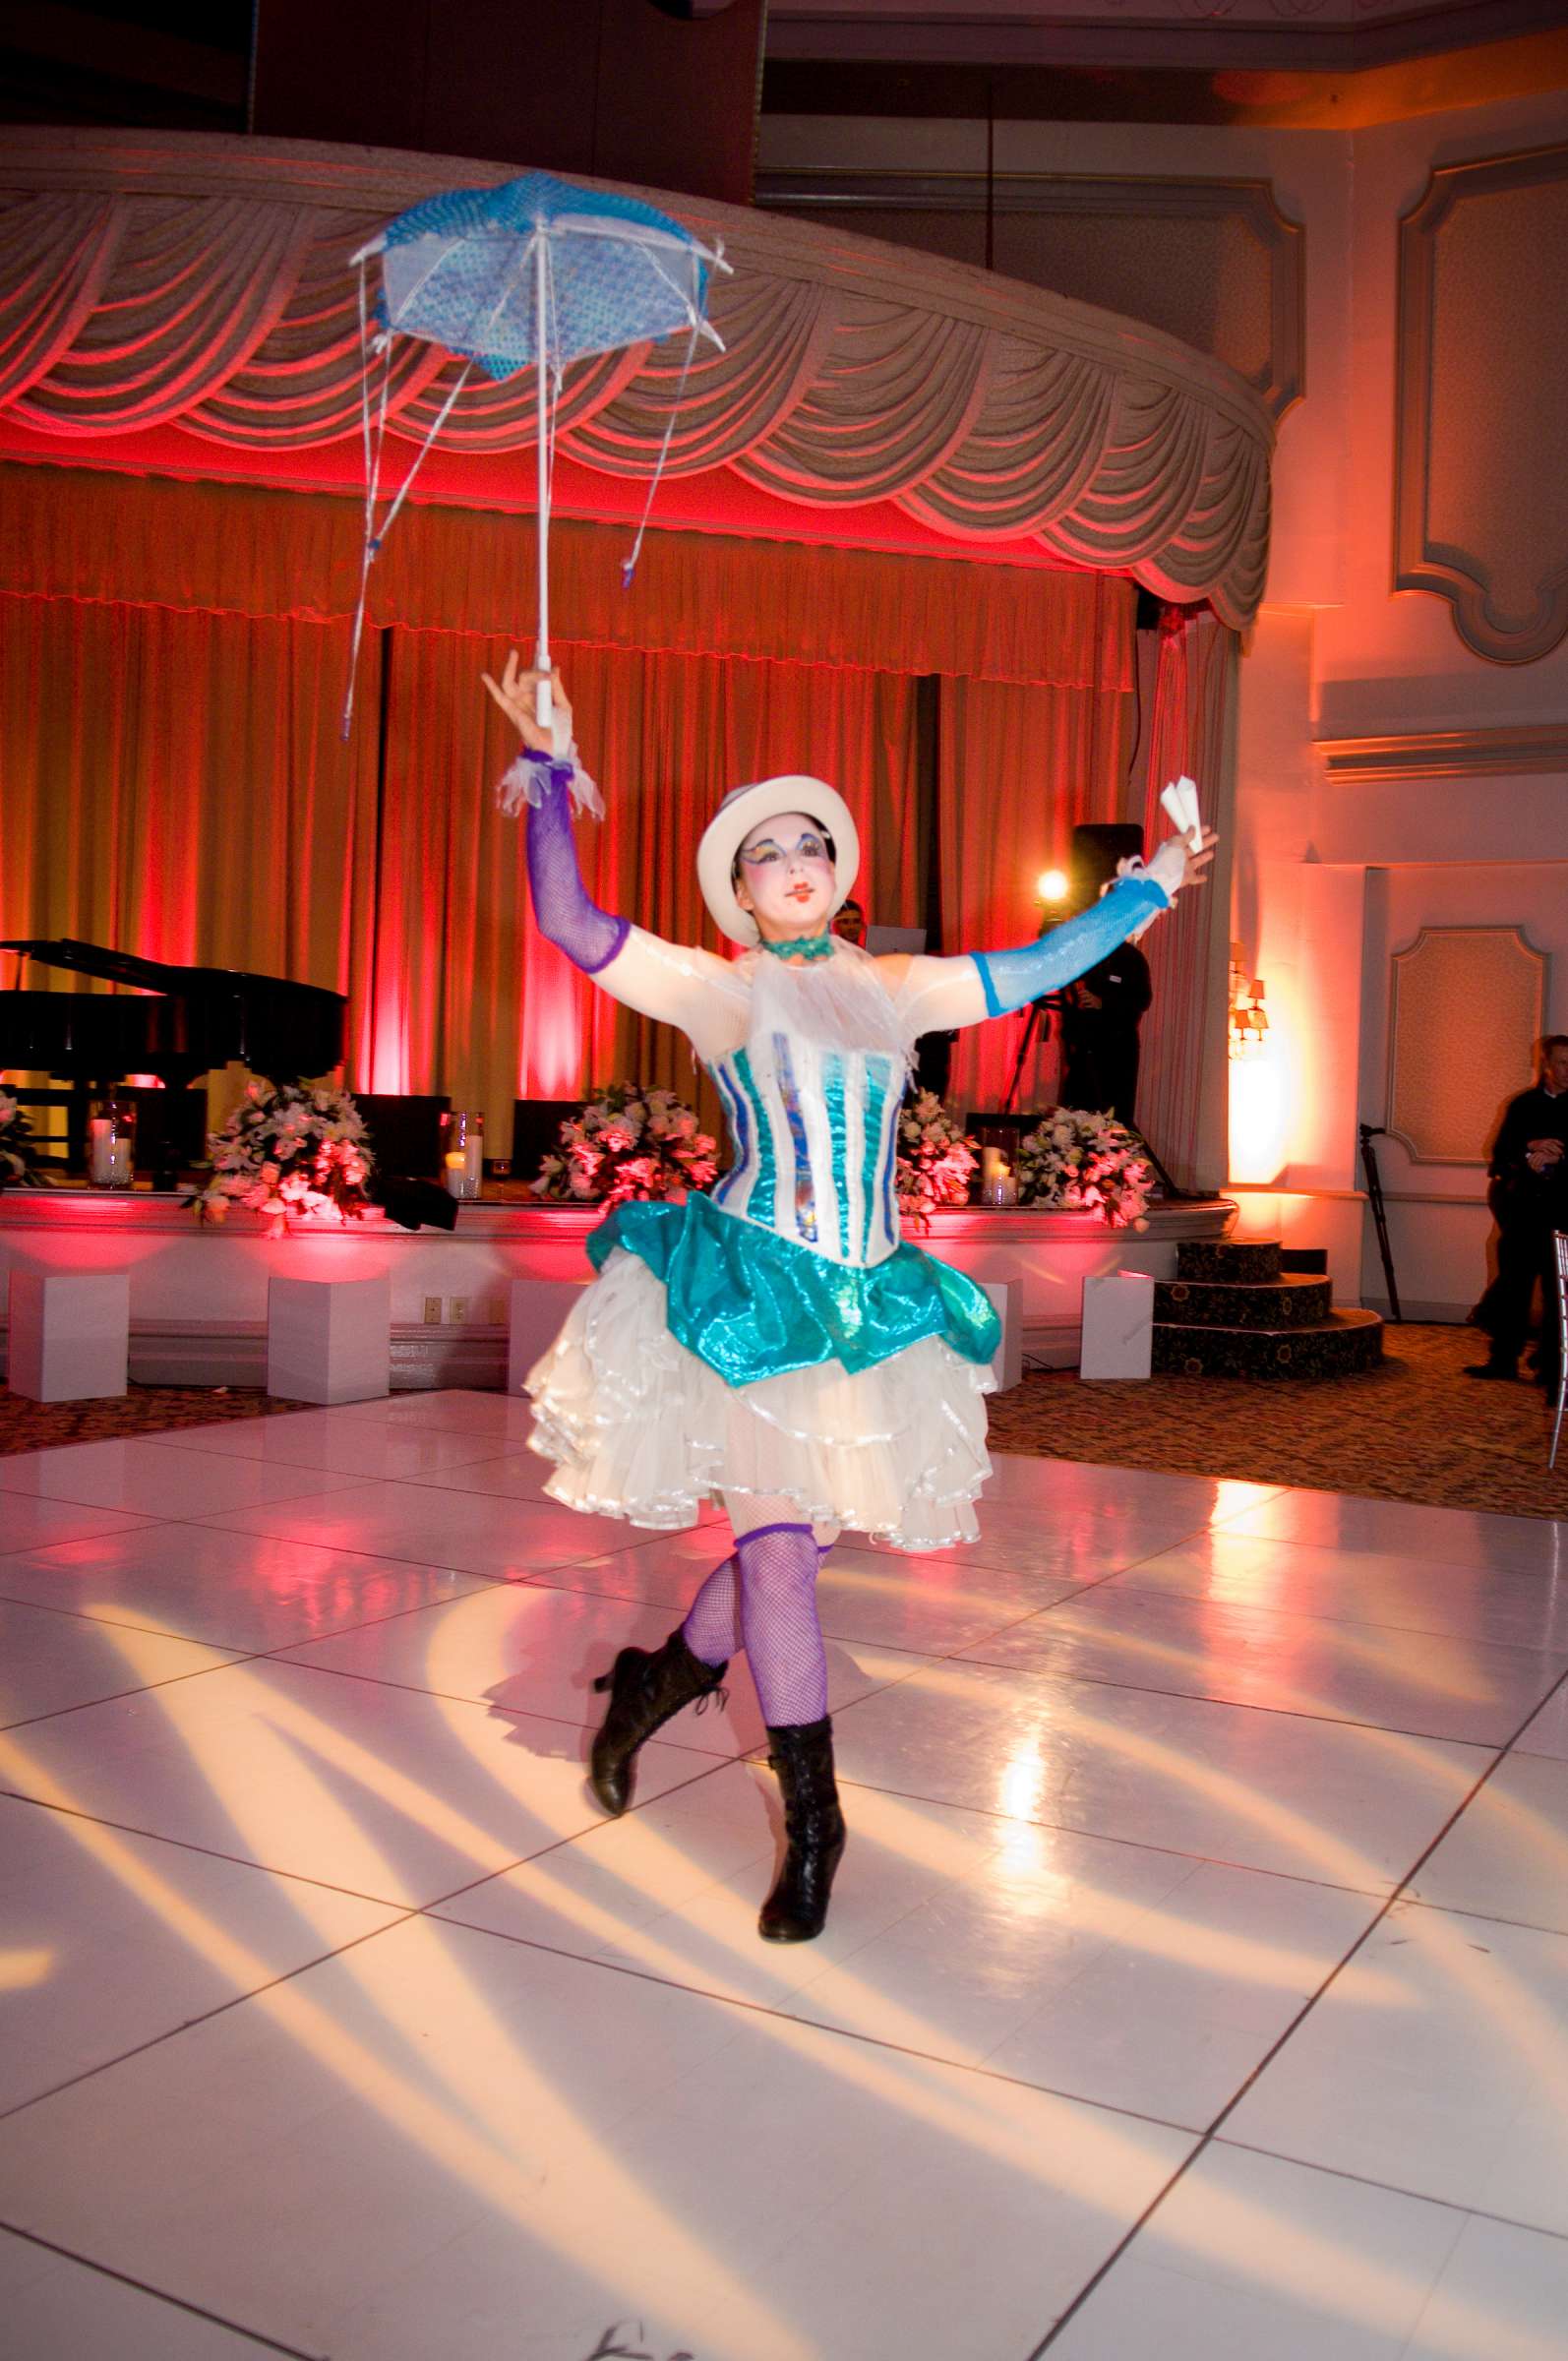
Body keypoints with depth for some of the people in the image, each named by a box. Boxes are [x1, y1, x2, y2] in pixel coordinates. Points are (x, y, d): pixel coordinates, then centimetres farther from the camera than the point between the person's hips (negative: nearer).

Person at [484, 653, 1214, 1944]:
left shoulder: (894, 988, 14)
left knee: (793, 1542, 6)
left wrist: (1147, 884, 25)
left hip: (866, 1299, 4)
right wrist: (552, 770, -7)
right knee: (777, 1541, -6)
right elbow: (571, 922, -5)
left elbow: (1037, 966, 22)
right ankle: (814, 1820, 8)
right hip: (746, 1288, -4)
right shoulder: (715, 988, 3)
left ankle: (657, 1681, 33)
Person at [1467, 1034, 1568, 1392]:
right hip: (1523, 1207, 3)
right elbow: (1500, 1155, 5)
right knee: (1514, 1281, 10)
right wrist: (1530, 1152, -13)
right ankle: (1504, 1358, 20)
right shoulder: (1523, 1105, 11)